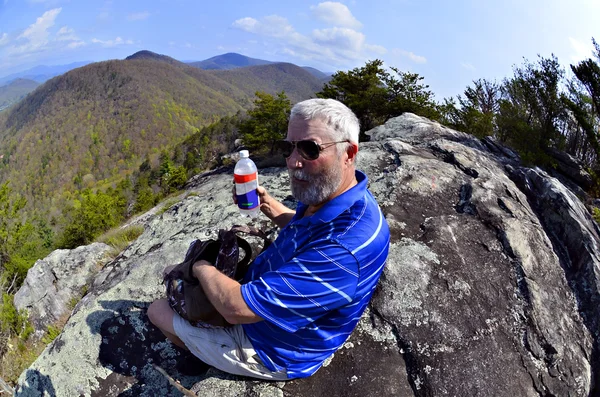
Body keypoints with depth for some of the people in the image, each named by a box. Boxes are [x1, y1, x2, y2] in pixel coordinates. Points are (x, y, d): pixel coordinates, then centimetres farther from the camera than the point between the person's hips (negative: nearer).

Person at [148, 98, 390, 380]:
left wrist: (202, 268, -17)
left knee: (158, 310, 7)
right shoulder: (329, 194, -11)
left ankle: (204, 355, 39)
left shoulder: (344, 247, -42)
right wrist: (267, 204, -5)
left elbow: (236, 308, -38)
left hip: (271, 350, -8)